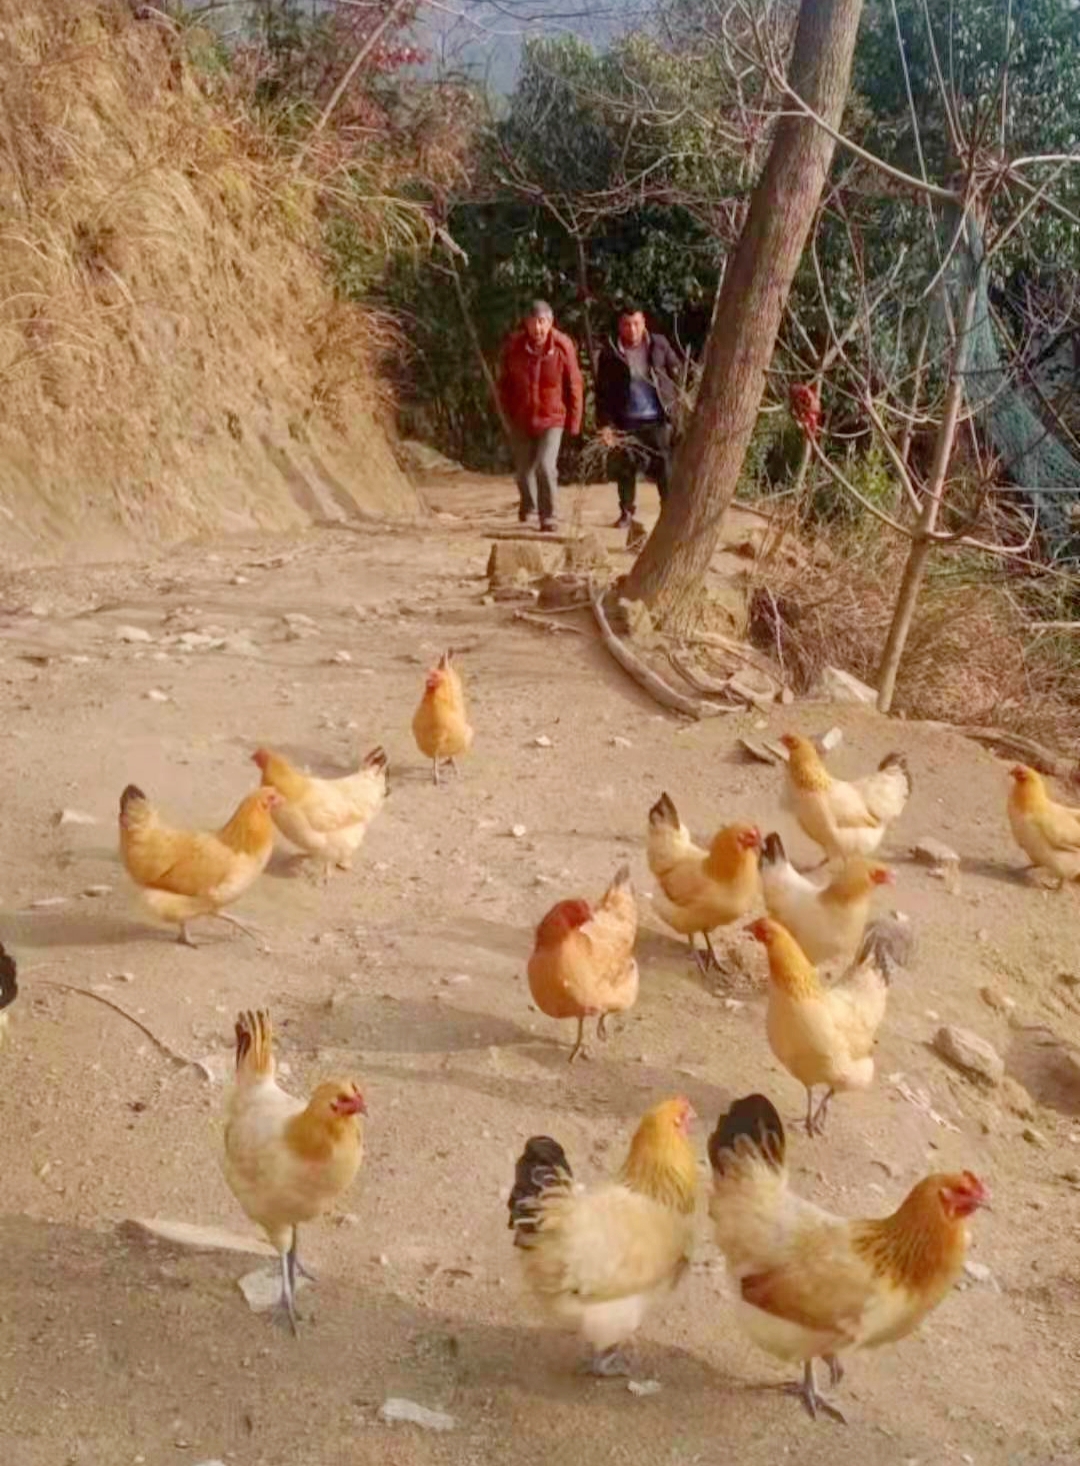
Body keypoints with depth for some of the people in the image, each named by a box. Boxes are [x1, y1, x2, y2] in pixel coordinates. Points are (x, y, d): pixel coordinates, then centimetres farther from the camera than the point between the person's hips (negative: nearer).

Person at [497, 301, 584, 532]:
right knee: (523, 468, 14)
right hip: (521, 418, 3)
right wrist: (506, 411, 4)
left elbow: (574, 385, -5)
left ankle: (548, 517, 0)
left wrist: (574, 420, -4)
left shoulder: (563, 347, -13)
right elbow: (505, 381, 4)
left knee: (546, 467, -16)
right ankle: (527, 503, 45)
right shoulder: (513, 345, -9)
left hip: (552, 418, -2)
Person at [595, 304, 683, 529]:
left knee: (665, 469, -2)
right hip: (627, 423, 1)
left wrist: (679, 410, -1)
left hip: (658, 420, 0)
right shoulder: (610, 353, -1)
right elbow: (602, 392, 0)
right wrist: (605, 424, -6)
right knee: (625, 468, 7)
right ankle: (626, 512, 22)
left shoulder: (659, 345, 1)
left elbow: (677, 374, 6)